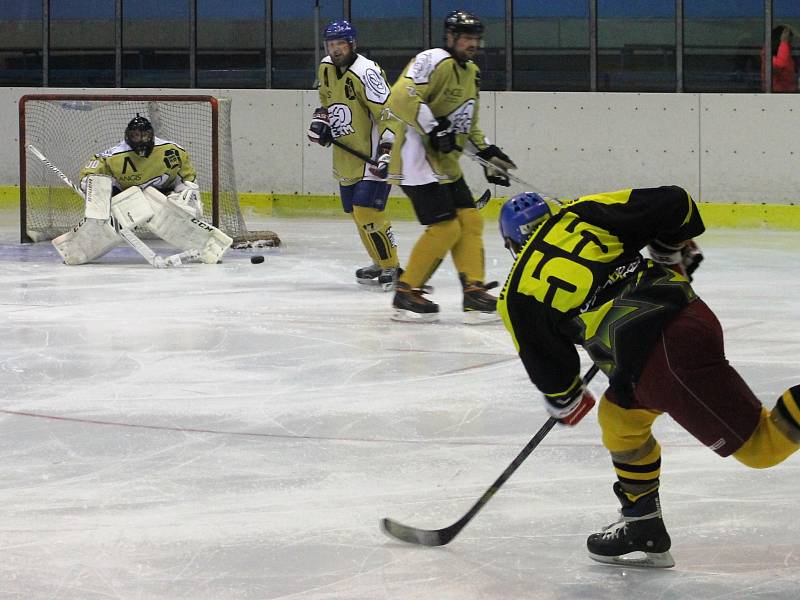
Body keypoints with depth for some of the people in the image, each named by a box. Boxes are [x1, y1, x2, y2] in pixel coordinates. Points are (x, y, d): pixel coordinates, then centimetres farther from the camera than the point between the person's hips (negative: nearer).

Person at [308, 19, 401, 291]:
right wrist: (320, 119, 8)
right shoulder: (326, 68, 7)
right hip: (347, 155, 9)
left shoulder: (366, 73, -19)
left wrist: (387, 152, -29)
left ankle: (392, 268, -9)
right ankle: (381, 263, 29)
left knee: (367, 211, -17)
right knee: (357, 213, 13)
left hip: (373, 155, -9)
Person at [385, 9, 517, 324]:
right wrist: (434, 129, -29)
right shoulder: (432, 62, -14)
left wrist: (490, 154, 17)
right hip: (417, 155, -10)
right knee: (444, 227, -13)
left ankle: (475, 293, 8)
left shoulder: (472, 73, 18)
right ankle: (406, 294, -3)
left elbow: (469, 124, 27)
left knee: (470, 221, 5)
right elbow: (401, 98, -27)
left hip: (446, 163, 10)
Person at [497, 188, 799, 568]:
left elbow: (546, 363, 19)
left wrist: (565, 402, 40)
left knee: (760, 444, 0)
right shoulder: (584, 214, 15)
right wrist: (670, 255, 28)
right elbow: (673, 204, 9)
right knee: (618, 418, 27)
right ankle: (643, 528, 30)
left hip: (658, 359, -6)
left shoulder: (517, 298, 10)